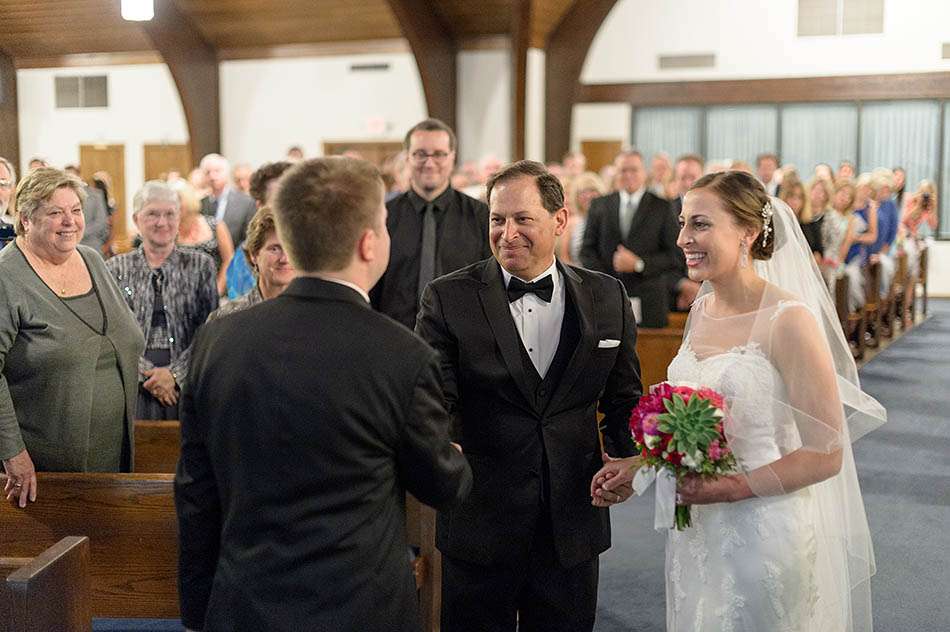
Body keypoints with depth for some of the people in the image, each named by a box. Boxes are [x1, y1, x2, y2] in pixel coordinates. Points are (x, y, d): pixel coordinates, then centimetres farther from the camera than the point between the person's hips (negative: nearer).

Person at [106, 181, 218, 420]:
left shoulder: (201, 265, 7)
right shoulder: (116, 268, 8)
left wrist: (174, 373, -11)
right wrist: (147, 372, -11)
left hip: (186, 383, 0)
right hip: (134, 387, 0)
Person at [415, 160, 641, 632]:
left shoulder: (607, 298, 2)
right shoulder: (448, 298, -6)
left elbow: (624, 398, 10)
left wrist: (626, 460, -7)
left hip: (574, 526, 2)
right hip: (478, 525, -2)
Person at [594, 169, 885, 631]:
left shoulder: (788, 319, -18)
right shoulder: (701, 309, 4)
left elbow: (825, 454, -17)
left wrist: (731, 487, -20)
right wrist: (637, 466, 6)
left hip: (766, 534, -7)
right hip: (696, 533, 7)